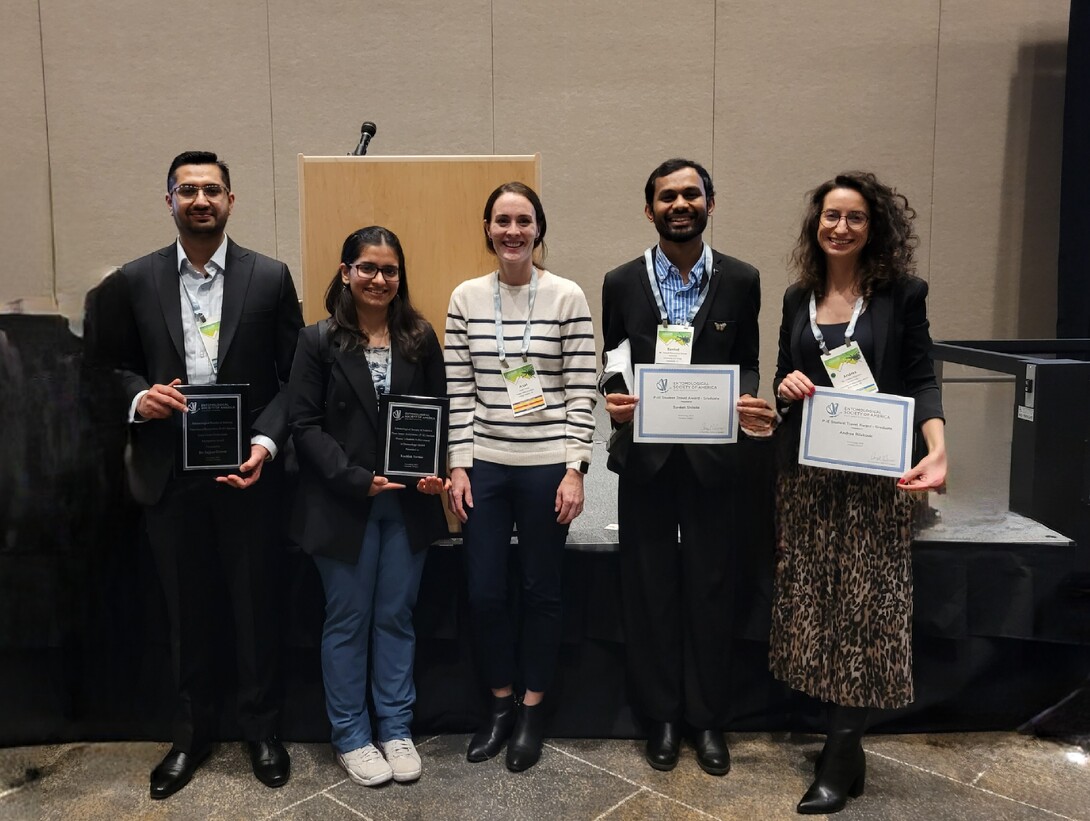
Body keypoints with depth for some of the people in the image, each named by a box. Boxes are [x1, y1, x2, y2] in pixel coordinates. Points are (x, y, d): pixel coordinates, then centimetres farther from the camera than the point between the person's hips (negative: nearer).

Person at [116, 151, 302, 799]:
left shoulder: (271, 277, -2)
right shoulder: (137, 280, 4)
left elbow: (293, 375, -2)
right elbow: (119, 367, 10)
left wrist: (265, 443, -15)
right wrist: (139, 397, -12)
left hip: (247, 470, -1)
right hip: (170, 473, 2)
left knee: (257, 605, 9)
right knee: (187, 610, 15)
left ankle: (263, 729, 30)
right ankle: (193, 731, 35)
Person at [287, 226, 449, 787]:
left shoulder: (420, 338, 5)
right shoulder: (319, 340, -3)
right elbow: (305, 425, -7)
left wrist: (436, 471, -11)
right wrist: (356, 480, -17)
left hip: (408, 504, 3)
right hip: (343, 504, -2)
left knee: (396, 617, 12)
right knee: (348, 621, 9)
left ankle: (396, 730, 27)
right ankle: (351, 737, 25)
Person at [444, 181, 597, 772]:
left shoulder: (568, 297, -4)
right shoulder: (466, 298, 3)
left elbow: (582, 391, -5)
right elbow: (459, 390, 4)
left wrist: (574, 469, -10)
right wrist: (458, 465, -1)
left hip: (546, 466, -2)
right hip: (484, 463, 3)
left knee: (540, 590, 10)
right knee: (483, 592, 8)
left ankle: (531, 712, 29)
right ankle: (500, 706, 31)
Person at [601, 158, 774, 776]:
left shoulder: (741, 280, 1)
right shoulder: (622, 282, 2)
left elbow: (746, 363, 5)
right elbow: (610, 363, 5)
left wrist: (750, 404, -15)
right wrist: (614, 396, -16)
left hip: (713, 455, 0)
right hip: (645, 455, 1)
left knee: (711, 590, 9)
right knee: (650, 590, 10)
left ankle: (708, 719, 28)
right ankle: (661, 715, 28)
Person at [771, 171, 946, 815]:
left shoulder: (902, 294, -1)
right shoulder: (799, 298, 9)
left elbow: (921, 379, -5)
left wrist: (938, 450, -21)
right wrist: (786, 388, -9)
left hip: (875, 474, -3)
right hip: (808, 475, 4)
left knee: (864, 607, 0)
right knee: (814, 605, 6)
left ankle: (840, 763, 13)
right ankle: (845, 746, 22)